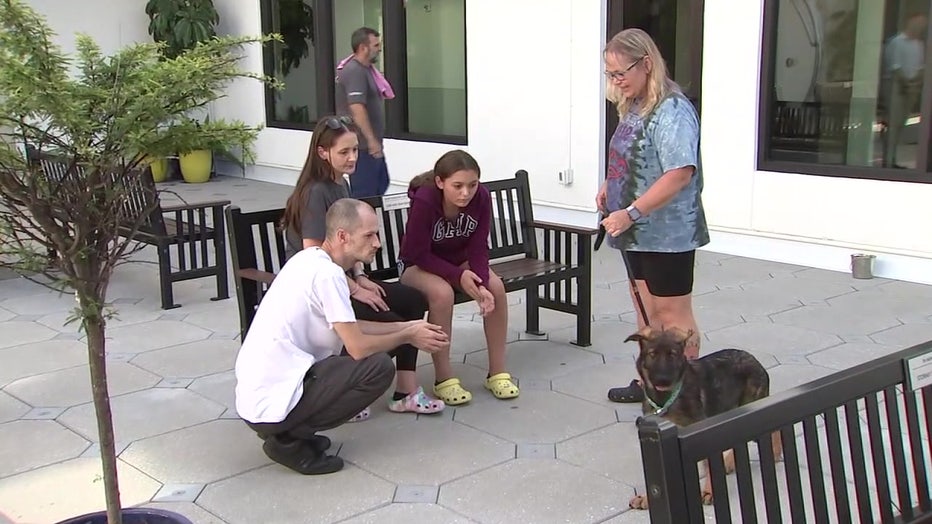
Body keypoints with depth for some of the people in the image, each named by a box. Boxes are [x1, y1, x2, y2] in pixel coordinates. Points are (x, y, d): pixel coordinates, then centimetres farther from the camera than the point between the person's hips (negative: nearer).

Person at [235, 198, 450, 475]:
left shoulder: (310, 260, 10)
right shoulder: (327, 273, -18)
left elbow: (350, 329, 18)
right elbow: (359, 347, -17)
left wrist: (406, 326, 15)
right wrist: (407, 337, 0)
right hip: (271, 403, -9)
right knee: (379, 366, -12)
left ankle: (287, 430, 13)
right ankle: (288, 439, -3)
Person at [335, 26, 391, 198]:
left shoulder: (365, 69, 14)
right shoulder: (355, 71, -18)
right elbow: (357, 108, -26)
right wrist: (371, 140, -26)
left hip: (370, 144, 11)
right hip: (362, 145, -11)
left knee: (381, 185, 17)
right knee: (365, 194, -5)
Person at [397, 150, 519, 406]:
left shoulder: (481, 197, -21)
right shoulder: (423, 201, -32)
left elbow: (478, 248, -14)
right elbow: (418, 253, -24)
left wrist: (481, 285, -30)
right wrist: (458, 276, -30)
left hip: (459, 259, 4)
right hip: (417, 264, -4)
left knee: (496, 287, -22)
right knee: (442, 293, -35)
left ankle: (497, 372, -8)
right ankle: (443, 379, -21)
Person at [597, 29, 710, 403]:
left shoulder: (672, 110, -19)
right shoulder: (634, 107, 9)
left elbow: (680, 174, -27)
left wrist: (630, 213, -28)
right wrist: (609, 186, 5)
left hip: (667, 232, -9)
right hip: (639, 231, 9)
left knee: (672, 313, 1)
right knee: (645, 307, 18)